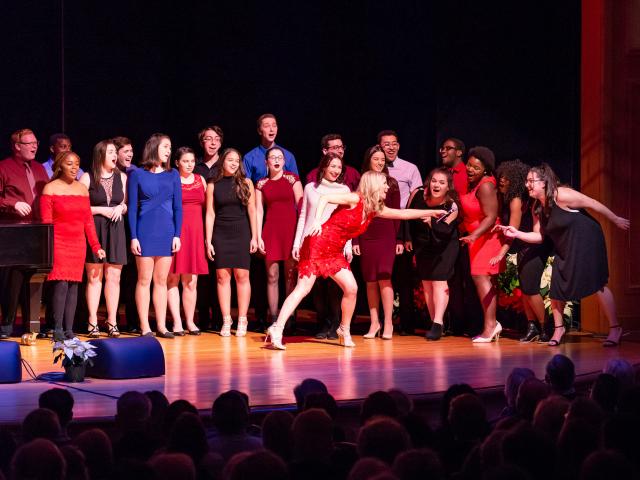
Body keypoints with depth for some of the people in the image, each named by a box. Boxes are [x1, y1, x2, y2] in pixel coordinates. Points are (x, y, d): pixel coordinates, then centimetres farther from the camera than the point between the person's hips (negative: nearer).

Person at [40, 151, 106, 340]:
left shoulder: (82, 189, 13)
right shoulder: (50, 188, 0)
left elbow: (88, 221, 14)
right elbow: (46, 222, -4)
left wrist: (96, 246, 10)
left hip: (78, 244, 5)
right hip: (58, 244, -4)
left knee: (73, 285, 1)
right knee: (61, 283, -14)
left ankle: (69, 329, 4)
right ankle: (57, 330, -9)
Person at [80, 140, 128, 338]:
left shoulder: (122, 177, 11)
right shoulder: (87, 178, 0)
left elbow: (128, 204, 16)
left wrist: (121, 208, -5)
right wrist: (101, 210, -10)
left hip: (115, 231, 3)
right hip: (94, 230, -3)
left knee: (113, 277, 1)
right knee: (94, 277, -1)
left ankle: (112, 322, 6)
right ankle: (93, 323, 2)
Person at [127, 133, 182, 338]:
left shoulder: (172, 175, 8)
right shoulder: (137, 175, 1)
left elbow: (177, 207, 8)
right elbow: (132, 207, 0)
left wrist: (177, 235, 0)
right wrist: (133, 237, -7)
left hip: (166, 233, 3)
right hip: (145, 232, -3)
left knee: (161, 281, 7)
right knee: (144, 280, -1)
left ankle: (161, 326, 11)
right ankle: (145, 327, 2)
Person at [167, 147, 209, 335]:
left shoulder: (201, 180, 14)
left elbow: (206, 207, 17)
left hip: (195, 233, 4)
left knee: (191, 282, 5)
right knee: (173, 279, -2)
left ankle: (190, 321, 11)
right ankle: (177, 322, -1)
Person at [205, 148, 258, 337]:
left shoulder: (246, 183, 5)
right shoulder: (213, 185, 6)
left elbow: (252, 210, 4)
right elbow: (210, 214, 5)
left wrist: (254, 237, -1)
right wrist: (208, 241, 0)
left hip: (241, 233, -1)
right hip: (220, 234, 1)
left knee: (242, 275, -3)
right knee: (222, 276, -2)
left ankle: (242, 320, 2)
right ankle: (226, 321, 2)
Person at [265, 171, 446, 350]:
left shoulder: (375, 210, 9)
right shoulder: (356, 199, -13)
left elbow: (402, 214, 16)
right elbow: (324, 198, -19)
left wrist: (432, 213, 16)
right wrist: (317, 221, -33)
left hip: (334, 253, 8)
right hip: (317, 246, -8)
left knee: (351, 288, -1)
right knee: (303, 288, -14)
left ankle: (344, 330, 18)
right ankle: (277, 329, -18)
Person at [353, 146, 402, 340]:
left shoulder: (391, 183, 6)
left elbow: (396, 213, 5)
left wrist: (399, 239, 0)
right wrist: (354, 240, 1)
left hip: (386, 236, -2)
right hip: (366, 237, 2)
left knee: (384, 278, -9)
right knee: (370, 281, 4)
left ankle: (388, 323, -4)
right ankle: (374, 322, 11)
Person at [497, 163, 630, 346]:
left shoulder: (562, 196, -23)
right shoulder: (537, 208, 1)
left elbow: (593, 204, -16)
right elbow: (539, 236, 2)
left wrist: (616, 220, -8)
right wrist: (517, 234, -14)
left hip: (586, 242, -7)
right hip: (564, 250, 7)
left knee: (596, 284, -6)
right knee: (556, 288, 1)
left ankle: (615, 328, 4)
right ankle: (558, 328, 19)